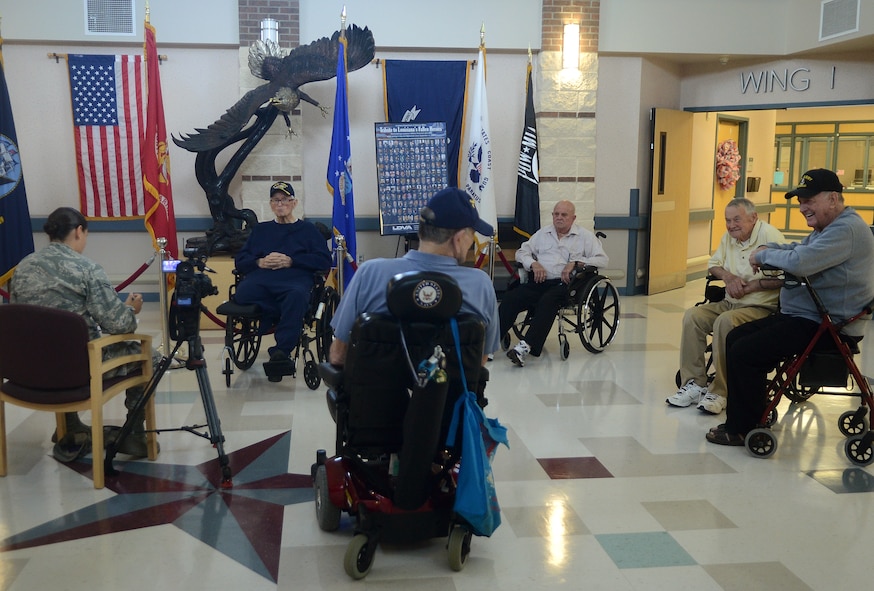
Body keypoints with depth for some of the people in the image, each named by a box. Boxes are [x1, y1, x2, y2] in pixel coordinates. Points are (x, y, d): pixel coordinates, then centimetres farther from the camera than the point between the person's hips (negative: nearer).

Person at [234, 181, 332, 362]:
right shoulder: (260, 230, 33)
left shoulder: (307, 229, 24)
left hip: (295, 277, -2)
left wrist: (290, 261, -3)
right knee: (243, 293, -34)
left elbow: (324, 261, 8)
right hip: (260, 278, 2)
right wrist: (259, 262, 0)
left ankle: (282, 350, -39)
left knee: (297, 295, -40)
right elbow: (239, 261, 22)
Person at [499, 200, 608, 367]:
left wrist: (576, 262, -11)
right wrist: (533, 263, -1)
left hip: (564, 284, -3)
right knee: (510, 297, -24)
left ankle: (526, 346, -43)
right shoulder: (542, 233, 24)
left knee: (547, 301, -37)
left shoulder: (585, 236, 12)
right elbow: (521, 252, 21)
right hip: (539, 282, 4)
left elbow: (603, 259, 2)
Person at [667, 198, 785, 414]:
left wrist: (751, 286, -18)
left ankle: (719, 392, -24)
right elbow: (713, 265, 20)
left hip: (761, 307, -7)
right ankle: (694, 384, -9)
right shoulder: (729, 236, 12)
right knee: (692, 315, -14)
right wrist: (727, 276, -2)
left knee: (725, 321, -33)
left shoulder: (769, 235, -11)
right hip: (730, 303, 8)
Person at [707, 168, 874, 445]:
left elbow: (799, 262, -32)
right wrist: (769, 249, 1)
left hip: (824, 326, -11)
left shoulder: (846, 230, -20)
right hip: (802, 315, 11)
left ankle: (742, 428, -5)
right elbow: (797, 250, 24)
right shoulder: (827, 228, 17)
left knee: (743, 352, -18)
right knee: (735, 337, 9)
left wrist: (764, 255, -13)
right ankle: (747, 409, 16)